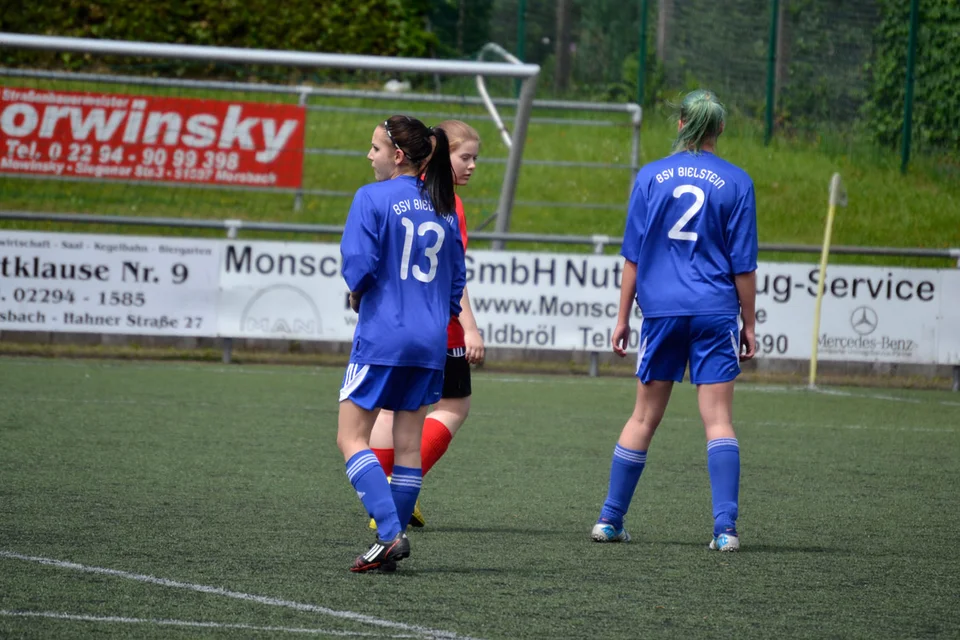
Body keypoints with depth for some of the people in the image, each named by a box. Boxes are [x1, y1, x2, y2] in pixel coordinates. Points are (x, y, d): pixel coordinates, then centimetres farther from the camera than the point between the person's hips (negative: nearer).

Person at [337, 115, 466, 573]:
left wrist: (357, 294, 4)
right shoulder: (444, 208, 10)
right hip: (430, 343, 6)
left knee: (351, 437, -1)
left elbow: (358, 264, -16)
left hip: (382, 336, -6)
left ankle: (390, 534, -16)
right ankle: (392, 544, 10)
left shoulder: (373, 198, -8)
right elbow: (457, 278, 13)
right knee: (408, 445, 9)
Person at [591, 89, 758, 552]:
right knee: (718, 420, -2)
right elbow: (744, 262, 1)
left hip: (661, 310, 1)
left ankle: (610, 519, 15)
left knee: (644, 418, 11)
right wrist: (749, 324, 8)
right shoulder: (735, 182, 0)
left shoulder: (650, 177, 3)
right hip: (715, 312, -1)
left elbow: (633, 255, 5)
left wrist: (623, 317, 10)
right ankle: (725, 526, -12)